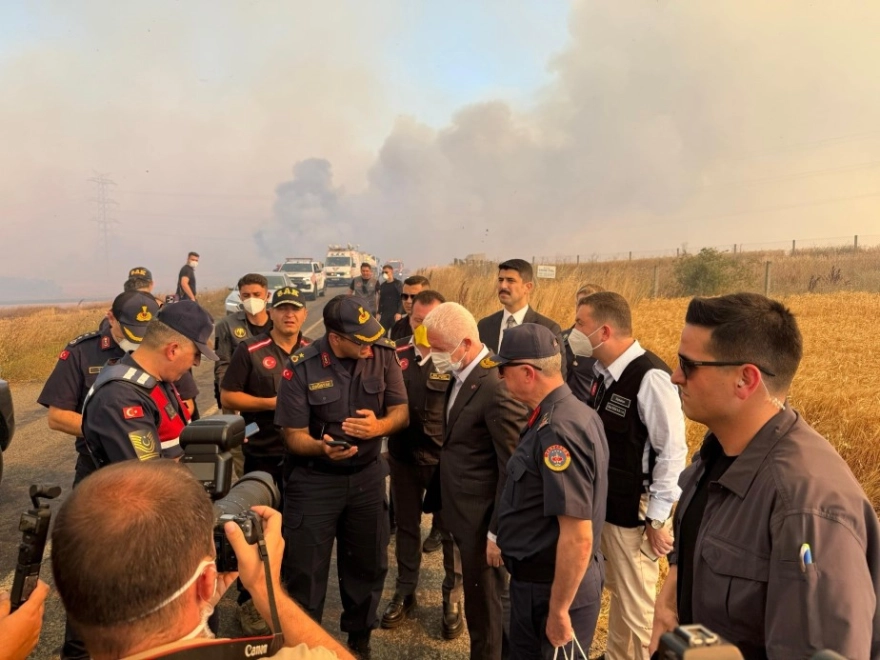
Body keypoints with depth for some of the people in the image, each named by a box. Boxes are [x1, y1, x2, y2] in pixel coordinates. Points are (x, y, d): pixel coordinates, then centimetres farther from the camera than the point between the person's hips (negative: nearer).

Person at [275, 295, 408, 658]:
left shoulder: (384, 354, -12)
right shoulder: (302, 367, -19)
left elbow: (401, 412, -6)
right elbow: (294, 436, -16)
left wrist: (379, 426, -28)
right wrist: (324, 448, -37)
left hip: (367, 475, 3)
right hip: (314, 481, -3)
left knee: (368, 564, 18)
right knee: (305, 570, 7)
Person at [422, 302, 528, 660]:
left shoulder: (498, 387, -26)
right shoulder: (464, 376, 3)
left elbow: (513, 469, -22)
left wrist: (498, 532, -16)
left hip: (483, 519, -8)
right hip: (467, 512, 8)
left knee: (483, 607, 10)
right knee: (485, 598, 23)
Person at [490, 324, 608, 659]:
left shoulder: (559, 430, -28)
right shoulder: (566, 412, 2)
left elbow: (578, 537, -29)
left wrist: (558, 611, -21)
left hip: (553, 588, -9)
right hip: (537, 579, 9)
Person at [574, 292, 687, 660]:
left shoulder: (650, 377, -23)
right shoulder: (604, 372, 3)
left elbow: (673, 452, -21)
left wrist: (658, 519, -18)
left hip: (634, 510, -8)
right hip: (603, 503, 8)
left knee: (637, 602, 8)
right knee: (616, 591, 23)